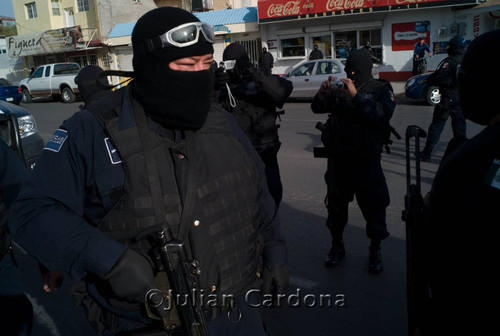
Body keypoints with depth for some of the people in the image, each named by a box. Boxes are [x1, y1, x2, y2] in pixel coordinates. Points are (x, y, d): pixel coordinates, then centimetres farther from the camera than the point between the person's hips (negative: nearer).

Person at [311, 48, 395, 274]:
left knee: (373, 205, 4)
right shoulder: (340, 89, 5)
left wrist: (356, 97, -29)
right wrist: (322, 94, -18)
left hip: (367, 159, -3)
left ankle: (375, 251, 25)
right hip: (339, 157, 3)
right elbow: (317, 108, 2)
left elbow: (383, 114, -23)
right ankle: (337, 246, 33)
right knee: (335, 204, 14)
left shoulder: (381, 90, -5)